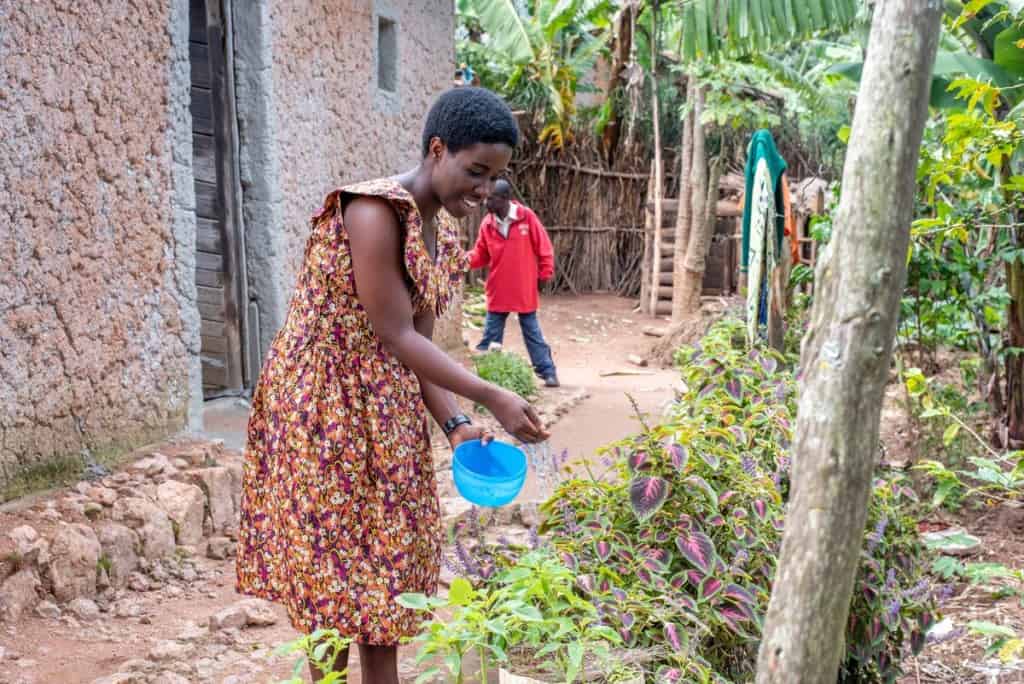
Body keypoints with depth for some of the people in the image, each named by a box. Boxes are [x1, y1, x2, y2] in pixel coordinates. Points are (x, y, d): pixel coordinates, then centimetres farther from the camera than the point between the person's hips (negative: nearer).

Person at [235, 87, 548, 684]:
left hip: (386, 411, 9)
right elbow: (396, 337, -22)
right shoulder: (376, 211, -22)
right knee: (336, 569, 2)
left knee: (387, 560, 14)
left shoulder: (444, 230, 5)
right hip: (324, 405, -8)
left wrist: (453, 424, -7)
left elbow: (418, 341, 5)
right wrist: (490, 398, -21)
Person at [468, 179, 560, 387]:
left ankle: (548, 372, 15)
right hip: (498, 291, 3)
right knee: (490, 335, 9)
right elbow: (481, 255, 4)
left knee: (532, 332, 6)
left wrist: (545, 274, -4)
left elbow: (543, 247, -5)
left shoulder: (527, 216, -12)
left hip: (524, 290, -3)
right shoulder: (487, 223, -2)